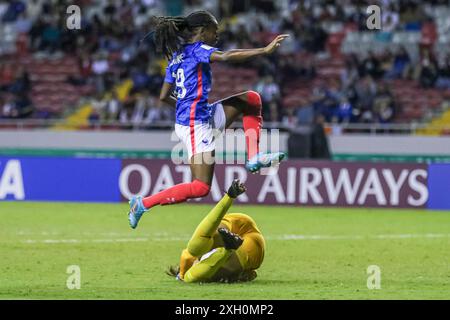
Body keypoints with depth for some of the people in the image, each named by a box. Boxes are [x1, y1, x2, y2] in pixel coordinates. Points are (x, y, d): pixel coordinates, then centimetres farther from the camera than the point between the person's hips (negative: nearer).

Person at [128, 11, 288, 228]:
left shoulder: (176, 56, 15)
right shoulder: (196, 50, -10)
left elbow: (164, 96, 17)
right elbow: (226, 56, -28)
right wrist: (265, 51, -30)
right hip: (196, 124, -10)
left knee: (251, 99, 14)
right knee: (200, 188, -11)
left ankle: (254, 158, 10)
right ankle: (143, 203, -6)